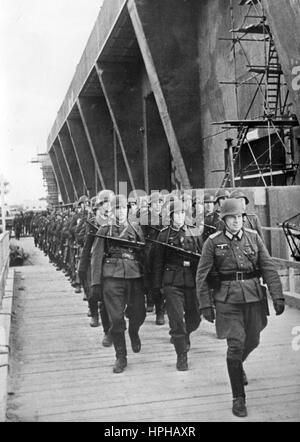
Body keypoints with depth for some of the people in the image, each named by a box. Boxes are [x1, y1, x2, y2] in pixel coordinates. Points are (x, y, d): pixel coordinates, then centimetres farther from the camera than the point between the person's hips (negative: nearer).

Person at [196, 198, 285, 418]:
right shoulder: (213, 242, -4)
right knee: (236, 344, -7)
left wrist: (278, 296, -5)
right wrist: (206, 305, -5)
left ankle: (237, 364, 52)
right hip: (228, 299, -3)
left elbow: (269, 268, 3)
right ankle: (238, 398, 7)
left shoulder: (254, 237, 3)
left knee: (252, 341, 17)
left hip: (254, 297, 3)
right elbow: (202, 276, -1)